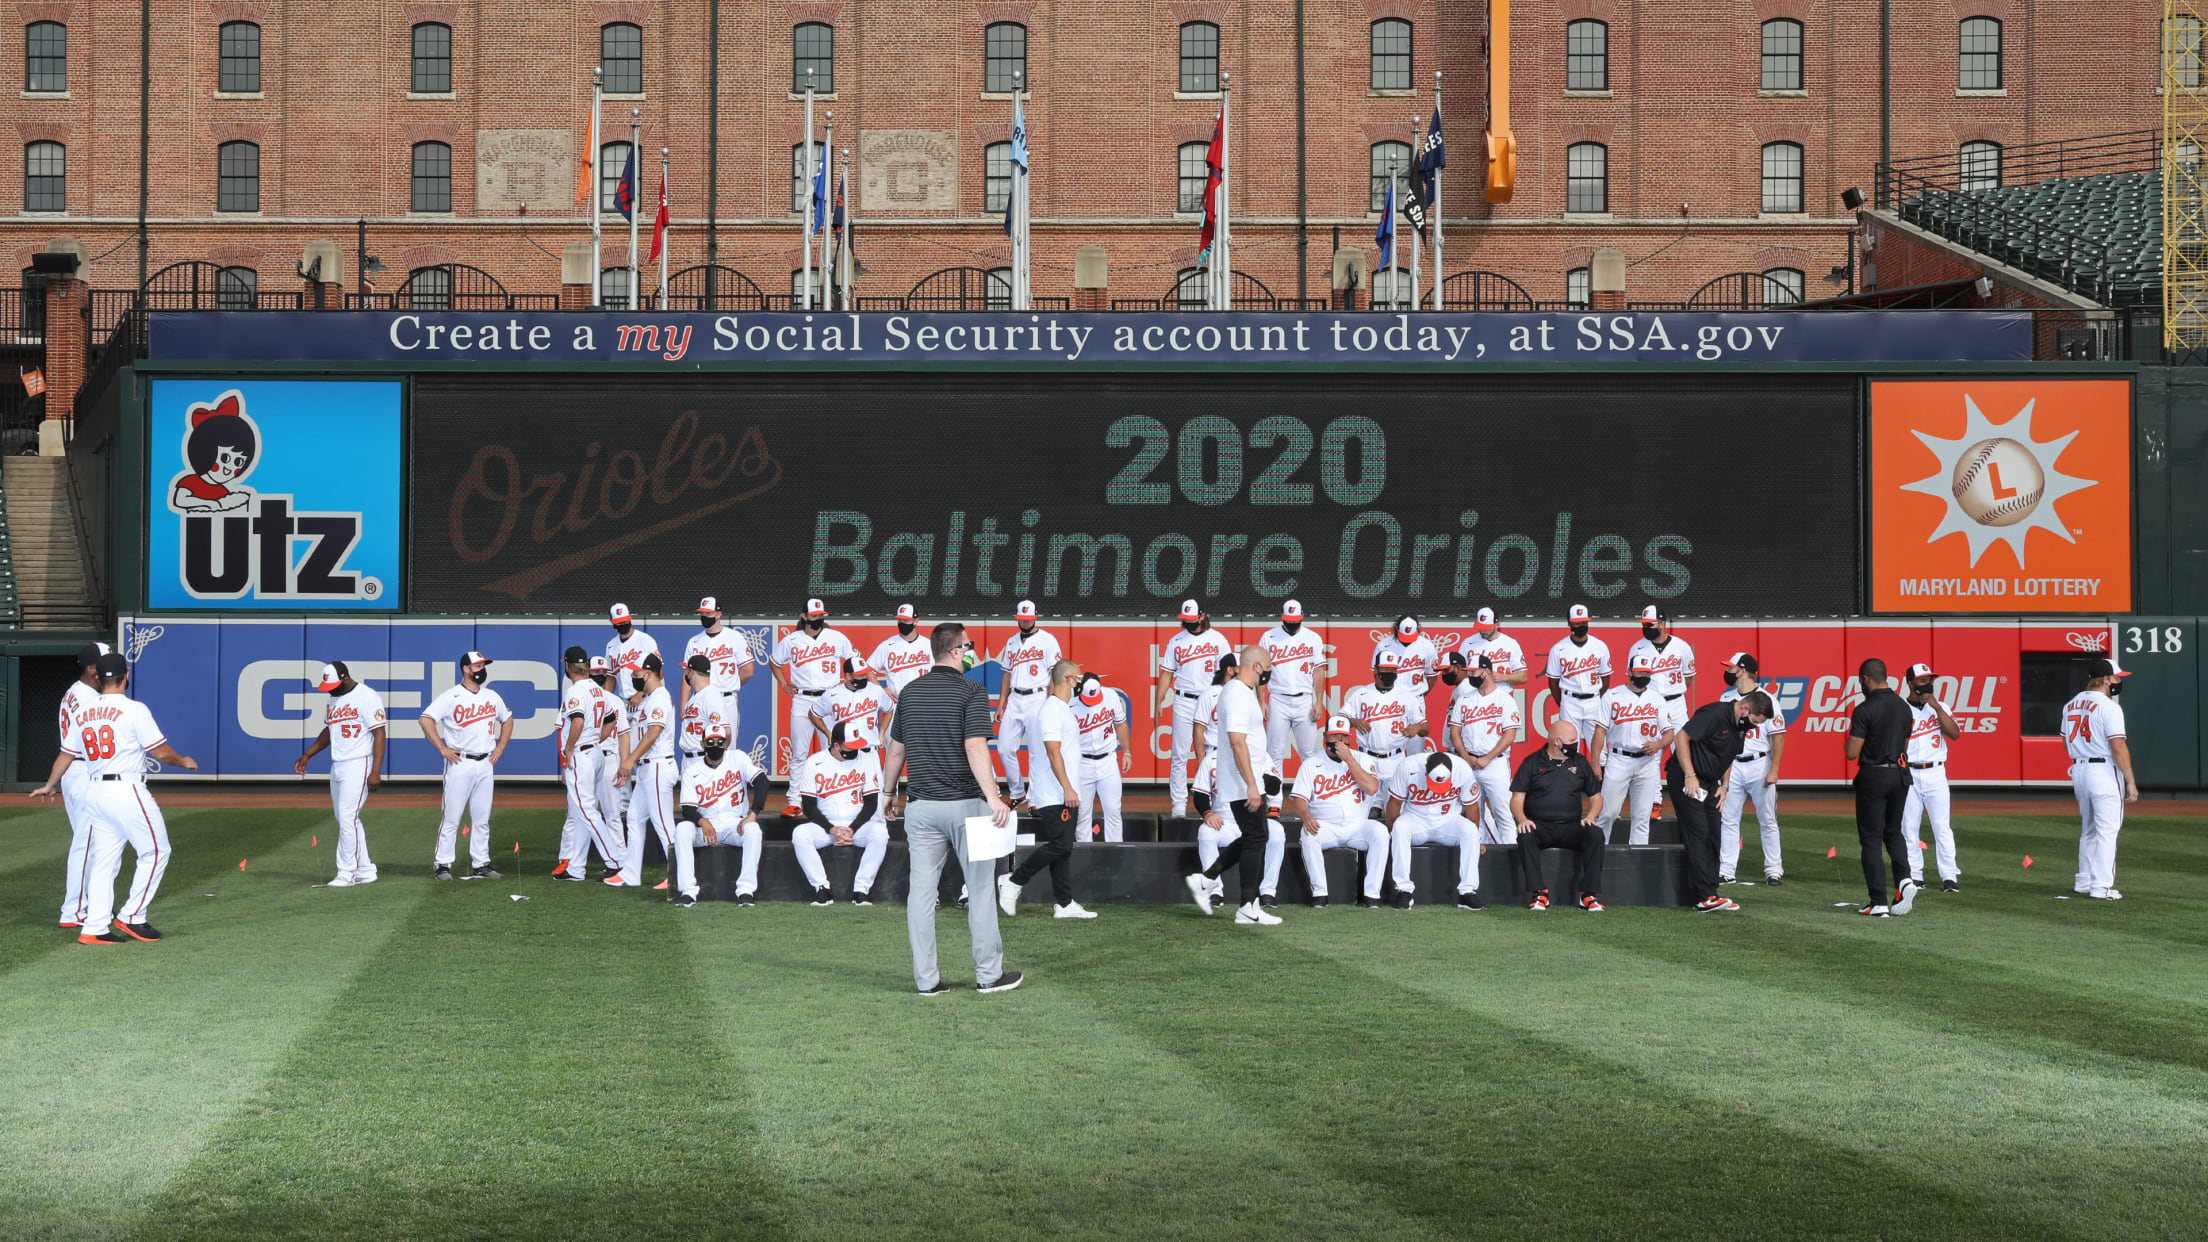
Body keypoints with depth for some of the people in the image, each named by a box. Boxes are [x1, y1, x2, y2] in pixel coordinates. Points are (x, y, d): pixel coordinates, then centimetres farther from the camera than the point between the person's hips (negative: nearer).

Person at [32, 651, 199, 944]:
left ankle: (94, 928, 7)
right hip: (127, 790, -7)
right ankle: (132, 917, 2)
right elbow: (161, 752, -9)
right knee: (155, 851, 4)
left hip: (94, 793, 7)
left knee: (104, 859, 10)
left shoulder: (82, 714, 8)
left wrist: (50, 786, 34)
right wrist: (183, 761, 11)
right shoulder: (134, 710, -11)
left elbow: (66, 754, 18)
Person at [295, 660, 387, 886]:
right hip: (336, 766, 9)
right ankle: (365, 870, 18)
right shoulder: (332, 700, 13)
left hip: (358, 765, -9)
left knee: (348, 818, -12)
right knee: (345, 820, 11)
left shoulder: (367, 698, -13)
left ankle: (346, 872, -5)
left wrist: (376, 772, -21)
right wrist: (307, 755, 19)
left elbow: (379, 734, -16)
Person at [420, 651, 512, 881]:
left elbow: (507, 719, 27)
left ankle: (480, 865, 13)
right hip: (460, 763, -5)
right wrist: (443, 749, -14)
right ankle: (443, 865, -1)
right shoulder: (451, 696, -7)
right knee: (451, 817, -5)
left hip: (485, 765, 5)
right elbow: (426, 719, -13)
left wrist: (500, 747, 16)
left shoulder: (492, 697, 11)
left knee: (482, 819, 7)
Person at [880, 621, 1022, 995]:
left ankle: (926, 979, 6)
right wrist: (993, 798, -23)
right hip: (965, 803, -5)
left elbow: (896, 750, 14)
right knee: (980, 887, 5)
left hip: (921, 806, 5)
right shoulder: (972, 690, -9)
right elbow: (974, 748, -20)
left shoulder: (910, 692, 8)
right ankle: (989, 974, 10)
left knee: (922, 891, 5)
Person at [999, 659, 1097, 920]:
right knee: (1060, 845, -12)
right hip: (1055, 795, -10)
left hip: (1063, 794, 10)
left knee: (1063, 848, 8)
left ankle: (1064, 904, 9)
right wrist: (1067, 788, -23)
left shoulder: (1064, 709, 17)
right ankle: (1014, 882, -2)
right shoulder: (1052, 710, -14)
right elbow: (1053, 752, -20)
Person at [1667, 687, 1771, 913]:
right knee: (1698, 833, -14)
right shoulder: (1714, 714, -20)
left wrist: (1723, 785, 9)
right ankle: (1705, 896, -17)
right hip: (1685, 778, -9)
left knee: (1712, 837, 6)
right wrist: (1690, 775, -24)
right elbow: (1682, 737, -22)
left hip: (1710, 782, 9)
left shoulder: (1740, 727, 8)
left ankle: (1707, 895, 8)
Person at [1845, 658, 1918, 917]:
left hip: (1873, 777, -6)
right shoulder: (1903, 707, 6)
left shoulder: (1865, 709, -15)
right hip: (1900, 776, 6)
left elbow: (1852, 753, -15)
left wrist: (1851, 734, 4)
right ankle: (1904, 879, -4)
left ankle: (1879, 903, -2)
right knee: (1893, 832, 19)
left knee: (1871, 839, 1)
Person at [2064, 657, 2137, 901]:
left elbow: (2066, 744, 17)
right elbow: (2118, 747, -18)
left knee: (2089, 829, 18)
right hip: (2104, 772, -8)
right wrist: (2131, 782, -15)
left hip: (2079, 770, 8)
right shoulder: (2108, 707, -14)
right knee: (2107, 830, -4)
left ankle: (2084, 882, 22)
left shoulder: (2071, 705, 11)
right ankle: (2101, 888, -6)